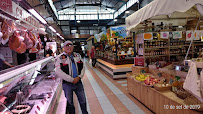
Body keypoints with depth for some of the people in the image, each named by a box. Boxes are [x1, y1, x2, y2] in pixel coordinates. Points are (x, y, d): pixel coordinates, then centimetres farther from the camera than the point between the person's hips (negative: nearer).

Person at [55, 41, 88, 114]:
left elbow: (83, 67, 8)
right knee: (69, 103, 13)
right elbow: (58, 72, -18)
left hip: (78, 82, 4)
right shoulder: (60, 58, -9)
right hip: (67, 84, -4)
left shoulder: (77, 56, 7)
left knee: (83, 101, 16)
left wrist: (79, 77, -9)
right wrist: (72, 80, -18)